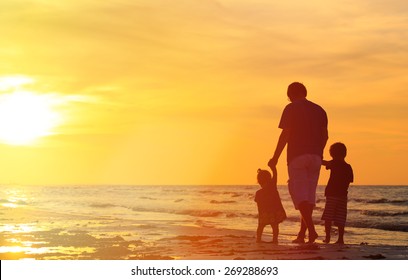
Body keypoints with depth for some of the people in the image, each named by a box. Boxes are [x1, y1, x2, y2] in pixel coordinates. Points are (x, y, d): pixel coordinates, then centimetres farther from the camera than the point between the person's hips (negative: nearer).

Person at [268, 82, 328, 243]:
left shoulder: (291, 109, -2)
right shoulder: (320, 110, 14)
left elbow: (285, 135, -9)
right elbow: (325, 136, 14)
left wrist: (275, 157, -5)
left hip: (297, 156, -5)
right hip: (315, 157, 5)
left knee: (299, 194, -6)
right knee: (309, 195, 10)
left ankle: (311, 230, -21)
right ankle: (302, 233, 13)